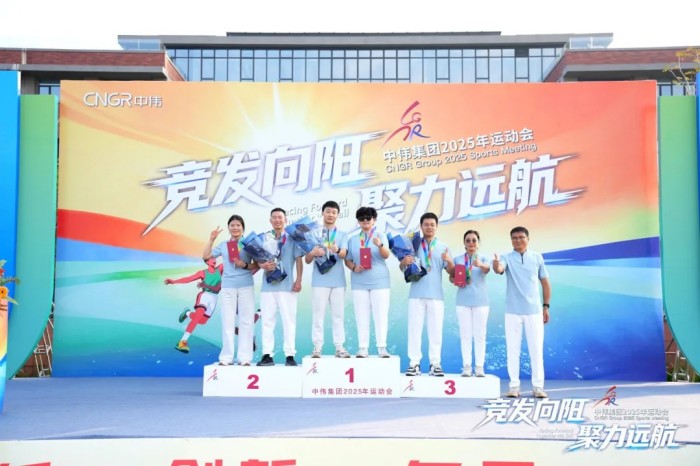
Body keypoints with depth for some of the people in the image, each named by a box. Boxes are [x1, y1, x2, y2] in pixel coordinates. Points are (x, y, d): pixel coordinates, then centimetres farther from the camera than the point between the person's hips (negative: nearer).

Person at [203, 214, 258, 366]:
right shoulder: (223, 245, 10)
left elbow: (258, 264, 1)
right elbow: (205, 256, 12)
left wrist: (245, 266, -16)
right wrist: (211, 240, 3)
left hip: (246, 286, -2)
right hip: (227, 286, 2)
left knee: (246, 321, -1)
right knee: (227, 321, 3)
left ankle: (245, 358, 2)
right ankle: (226, 357, 7)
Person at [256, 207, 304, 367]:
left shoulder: (292, 238, 4)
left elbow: (299, 260, 2)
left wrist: (298, 280, -5)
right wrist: (263, 265, -13)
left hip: (287, 285, -2)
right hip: (268, 285, 3)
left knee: (289, 320, -1)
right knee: (267, 321, 4)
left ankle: (290, 355, 3)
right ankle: (267, 355, 9)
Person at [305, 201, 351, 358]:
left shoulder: (342, 235, 10)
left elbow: (343, 254, -9)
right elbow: (307, 260, 5)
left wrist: (337, 250, -34)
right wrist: (313, 253, -19)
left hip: (338, 280, 1)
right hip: (319, 280, -1)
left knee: (338, 314, 3)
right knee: (318, 314, -1)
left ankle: (339, 347, 6)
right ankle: (317, 347, 2)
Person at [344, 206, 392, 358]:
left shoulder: (381, 236, 2)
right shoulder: (353, 239, 10)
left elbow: (386, 255, -12)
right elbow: (347, 260, 11)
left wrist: (380, 245, -34)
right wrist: (353, 267, -11)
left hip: (379, 282, -2)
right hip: (359, 283, 2)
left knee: (381, 315, -3)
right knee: (361, 316, 1)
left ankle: (382, 348, 1)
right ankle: (363, 348, 4)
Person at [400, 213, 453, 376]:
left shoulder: (443, 248, 10)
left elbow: (451, 271, 2)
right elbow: (402, 267, 8)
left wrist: (449, 261, -20)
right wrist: (404, 262, -16)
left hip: (436, 295, 0)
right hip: (416, 294, 0)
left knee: (436, 330, 2)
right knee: (414, 328, 0)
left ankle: (435, 364, 7)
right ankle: (414, 363, 3)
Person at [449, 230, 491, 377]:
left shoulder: (483, 258, -2)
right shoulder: (458, 259, 3)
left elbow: (487, 269, -24)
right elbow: (451, 276, 11)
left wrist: (480, 265, -48)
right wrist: (455, 281, -13)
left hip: (480, 300, -1)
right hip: (463, 300, 1)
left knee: (480, 335, 1)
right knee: (465, 335, 2)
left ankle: (479, 367, 4)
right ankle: (466, 366, 4)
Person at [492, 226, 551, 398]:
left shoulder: (537, 257, 5)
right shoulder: (507, 258, -1)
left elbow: (545, 282, 11)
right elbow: (500, 269, -24)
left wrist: (546, 306, 7)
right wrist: (496, 266, -48)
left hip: (534, 310, 1)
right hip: (513, 311, -1)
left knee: (536, 349, 3)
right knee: (513, 349, 3)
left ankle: (538, 386, 11)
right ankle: (514, 386, 10)